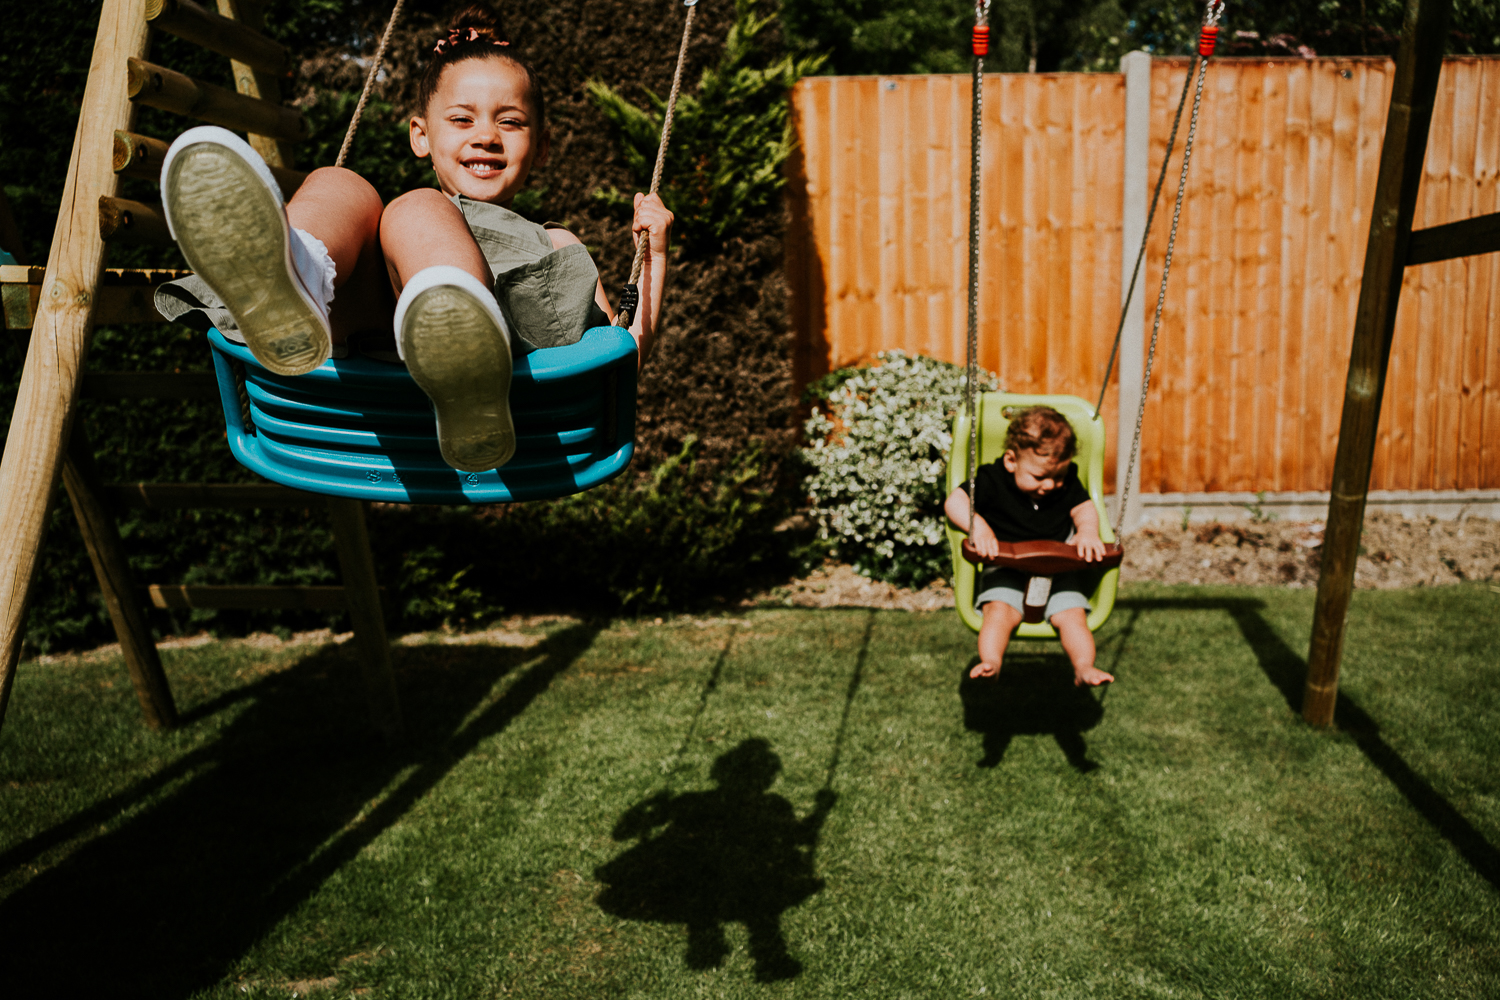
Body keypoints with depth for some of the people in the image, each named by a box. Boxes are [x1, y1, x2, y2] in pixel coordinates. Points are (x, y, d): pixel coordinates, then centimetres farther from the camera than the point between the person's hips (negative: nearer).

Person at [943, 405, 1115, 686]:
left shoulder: (1066, 483, 6)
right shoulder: (992, 481, -6)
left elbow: (1084, 508, 11)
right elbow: (954, 501, -9)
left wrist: (1087, 531, -13)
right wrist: (978, 525, -27)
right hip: (1006, 570, -3)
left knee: (1072, 614, -18)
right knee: (1000, 611, -28)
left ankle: (1084, 668, -20)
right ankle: (990, 662, -36)